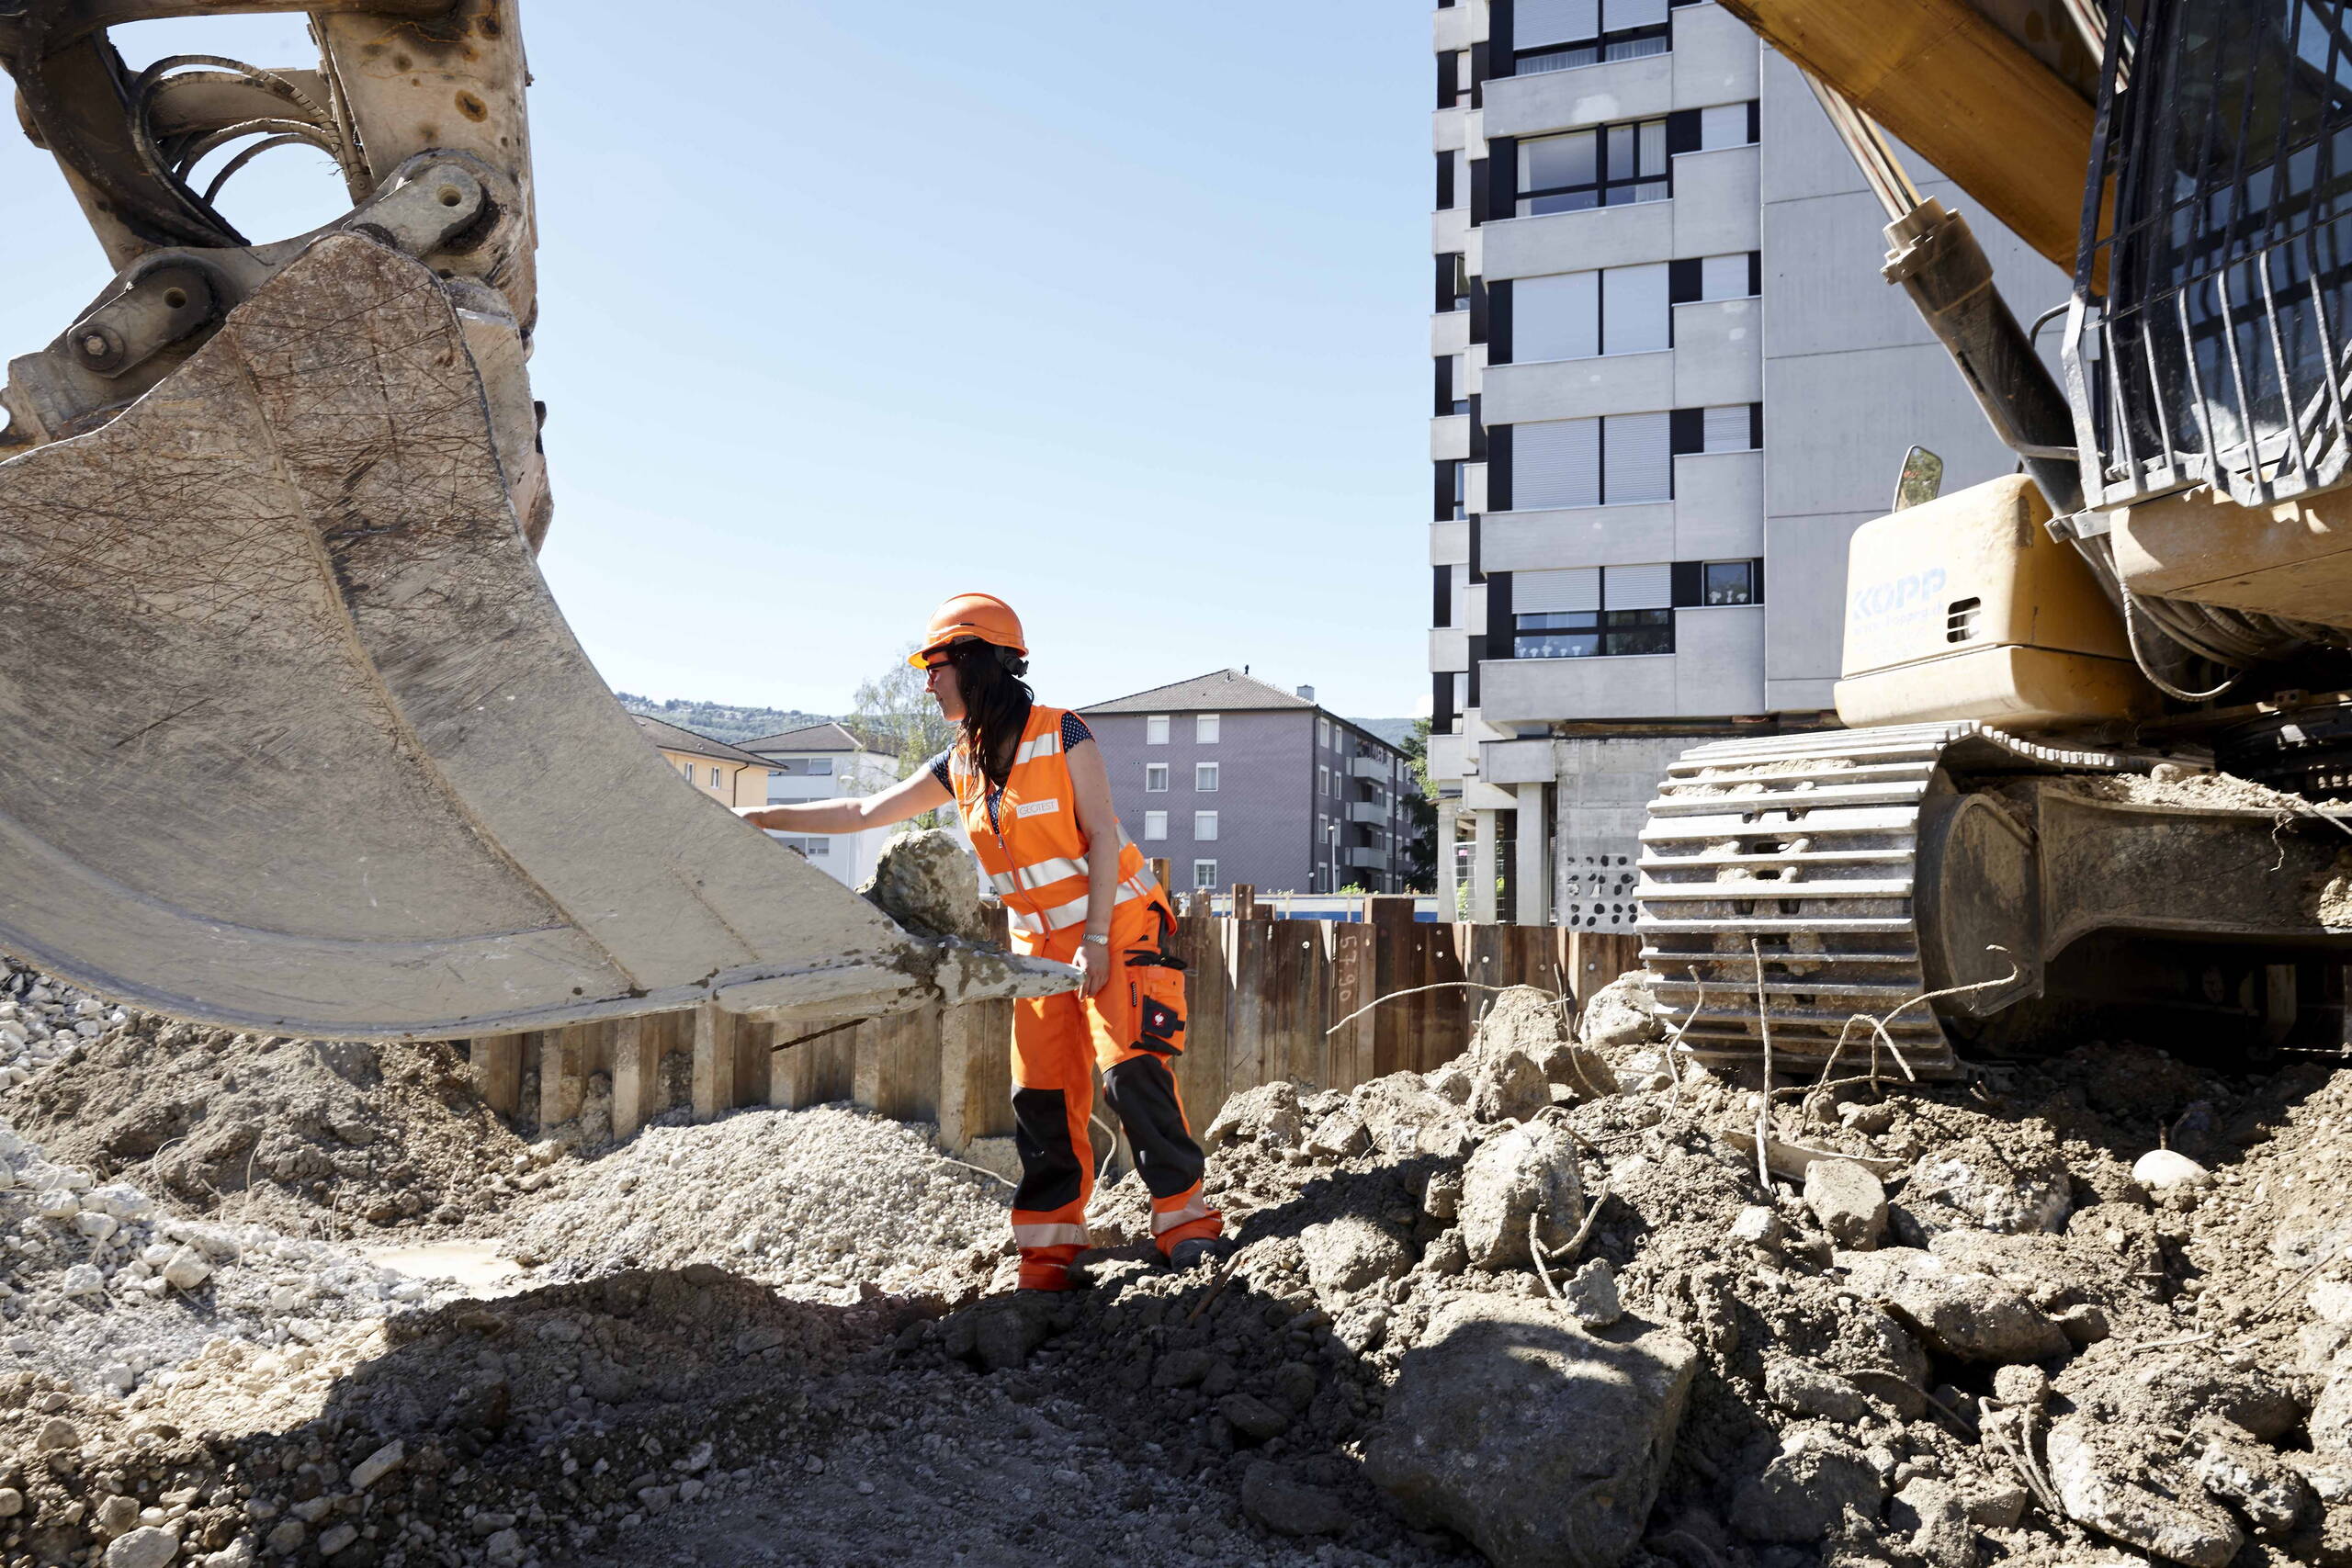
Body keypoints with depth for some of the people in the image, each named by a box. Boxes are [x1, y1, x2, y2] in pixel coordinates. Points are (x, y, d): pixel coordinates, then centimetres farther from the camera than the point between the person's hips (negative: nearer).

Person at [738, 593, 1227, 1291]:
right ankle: (1049, 1246, 10)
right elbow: (865, 811, 8)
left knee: (1132, 1069, -16)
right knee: (1040, 1091, 2)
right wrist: (762, 817, 5)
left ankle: (1185, 1218, -4)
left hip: (1118, 927, -6)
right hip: (1042, 943, 6)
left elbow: (1102, 836, -15)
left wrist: (1096, 940, -19)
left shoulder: (1062, 735, -14)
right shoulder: (960, 766, 4)